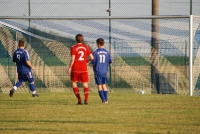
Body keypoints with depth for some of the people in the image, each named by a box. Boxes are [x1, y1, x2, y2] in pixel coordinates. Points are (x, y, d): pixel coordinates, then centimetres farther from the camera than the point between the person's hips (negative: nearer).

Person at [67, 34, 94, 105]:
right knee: (85, 84, 8)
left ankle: (79, 100, 2)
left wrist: (69, 68, -5)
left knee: (74, 83, 12)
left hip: (75, 69, -2)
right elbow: (91, 57, 0)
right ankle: (86, 99, -11)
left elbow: (72, 59, -14)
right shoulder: (86, 47, 4)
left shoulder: (73, 48, -7)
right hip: (84, 69, 3)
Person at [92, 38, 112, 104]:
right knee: (104, 85, 16)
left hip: (98, 71, -4)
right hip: (105, 71, 4)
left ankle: (103, 100, -4)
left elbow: (93, 62, -11)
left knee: (99, 86, 3)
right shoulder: (107, 52, 0)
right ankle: (106, 99, 14)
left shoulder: (95, 52, -10)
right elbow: (110, 61, 5)